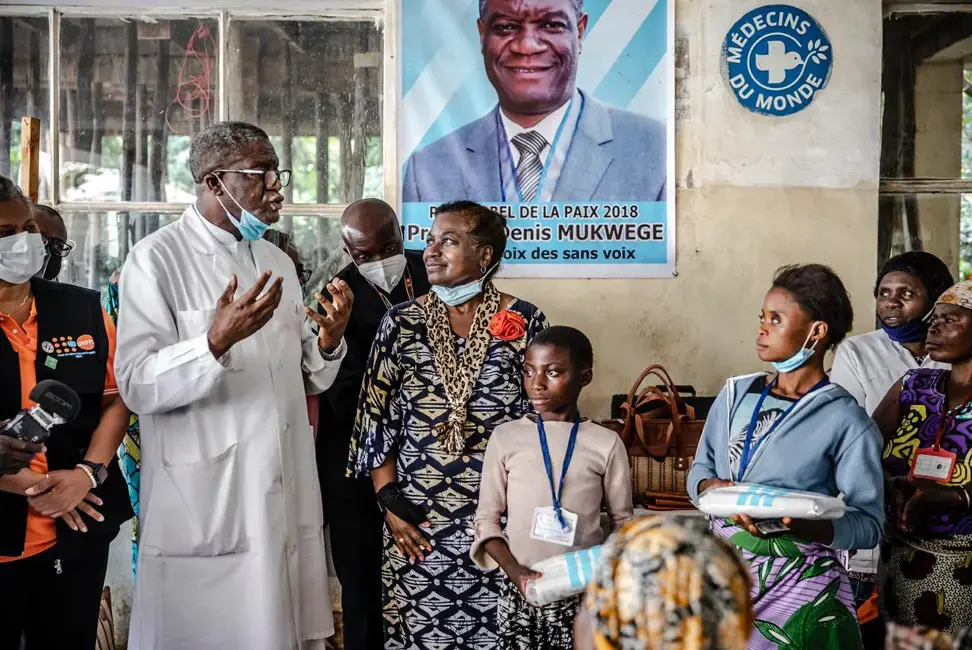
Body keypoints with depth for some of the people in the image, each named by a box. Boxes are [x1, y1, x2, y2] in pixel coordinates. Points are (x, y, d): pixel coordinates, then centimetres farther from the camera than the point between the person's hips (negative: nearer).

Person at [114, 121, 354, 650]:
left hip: (287, 502, 6)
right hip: (203, 508, -6)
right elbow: (137, 386, -15)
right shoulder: (157, 258, -7)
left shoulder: (277, 263, 14)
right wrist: (216, 342, -30)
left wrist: (330, 342, -4)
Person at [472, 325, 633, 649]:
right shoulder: (506, 437, 1)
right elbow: (487, 517, 2)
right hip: (519, 591, 1)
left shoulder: (605, 443, 0)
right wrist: (514, 571, -11)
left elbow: (623, 521, 6)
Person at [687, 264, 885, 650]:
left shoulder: (845, 420, -10)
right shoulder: (736, 396, 6)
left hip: (799, 588, -4)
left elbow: (869, 523, -11)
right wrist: (714, 489, -12)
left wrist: (805, 527, -29)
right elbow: (699, 469, 11)